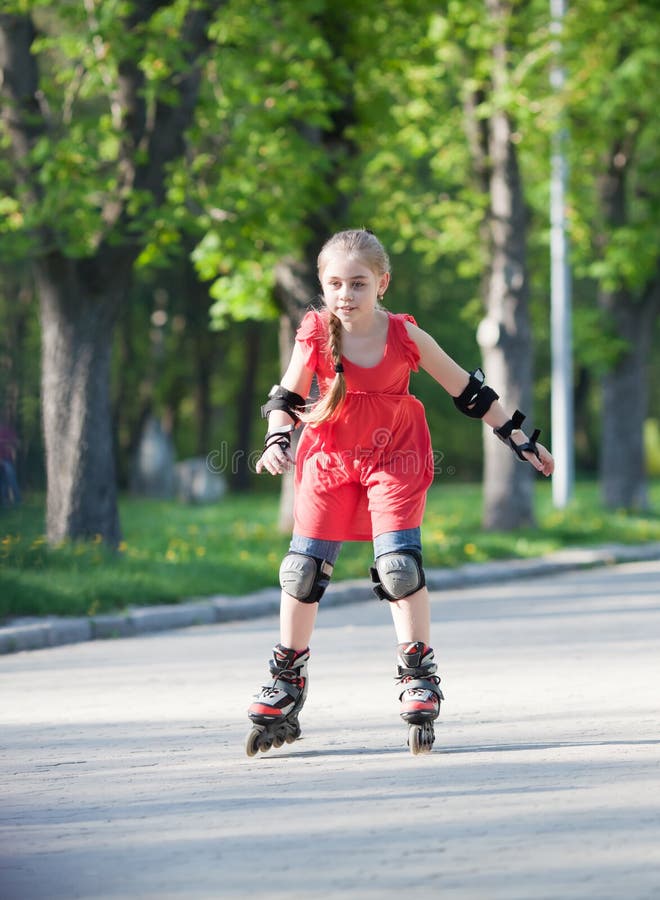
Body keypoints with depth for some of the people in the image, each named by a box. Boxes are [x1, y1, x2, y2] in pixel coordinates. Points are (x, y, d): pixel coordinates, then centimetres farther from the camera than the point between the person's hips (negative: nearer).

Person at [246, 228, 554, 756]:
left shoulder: (404, 336, -14)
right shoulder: (316, 336, -13)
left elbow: (468, 390, -3)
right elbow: (286, 398, -2)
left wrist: (518, 439, 1)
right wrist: (277, 441, -23)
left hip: (395, 458, -1)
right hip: (330, 457, 2)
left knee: (398, 563, -16)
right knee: (304, 568, 0)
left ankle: (419, 678, -2)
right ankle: (286, 693, 14)